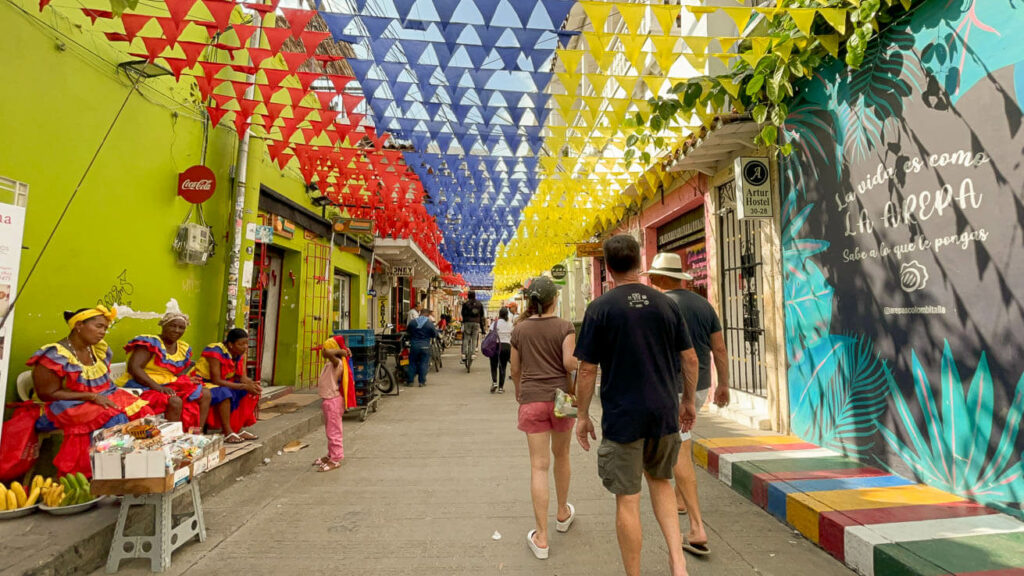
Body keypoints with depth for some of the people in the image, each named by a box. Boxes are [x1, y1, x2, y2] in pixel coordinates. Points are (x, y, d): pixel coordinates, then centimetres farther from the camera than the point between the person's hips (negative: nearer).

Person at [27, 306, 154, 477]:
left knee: (142, 410, -18)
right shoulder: (54, 356, -14)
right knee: (114, 419, -30)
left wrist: (114, 396, -3)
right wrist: (92, 397, -20)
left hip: (104, 397, 6)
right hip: (71, 405, -6)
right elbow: (48, 394, -13)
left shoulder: (100, 349, 6)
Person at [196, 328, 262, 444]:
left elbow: (242, 377, -5)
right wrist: (244, 386, -31)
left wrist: (252, 384, -28)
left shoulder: (240, 354, -2)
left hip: (224, 384, 8)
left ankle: (238, 429, -9)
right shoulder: (216, 352, -24)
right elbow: (216, 381, -28)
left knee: (251, 393, -10)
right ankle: (227, 433, -29)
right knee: (224, 393, -36)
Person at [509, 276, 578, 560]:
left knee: (539, 466, 3)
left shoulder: (519, 330, 1)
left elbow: (515, 370, 7)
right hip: (561, 397, 0)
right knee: (561, 455, 21)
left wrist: (519, 391, 23)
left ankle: (541, 538, 7)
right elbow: (569, 363, -16)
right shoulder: (565, 327, -6)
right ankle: (563, 514, 40)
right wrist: (579, 361, 5)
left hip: (532, 400, 0)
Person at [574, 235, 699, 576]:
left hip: (622, 418, -4)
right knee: (660, 480, 26)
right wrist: (688, 400, 19)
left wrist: (583, 415, 2)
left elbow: (587, 370, -9)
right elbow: (690, 360, 5)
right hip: (664, 414, 4)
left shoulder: (600, 308, -10)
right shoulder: (667, 304, 0)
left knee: (627, 500, 9)